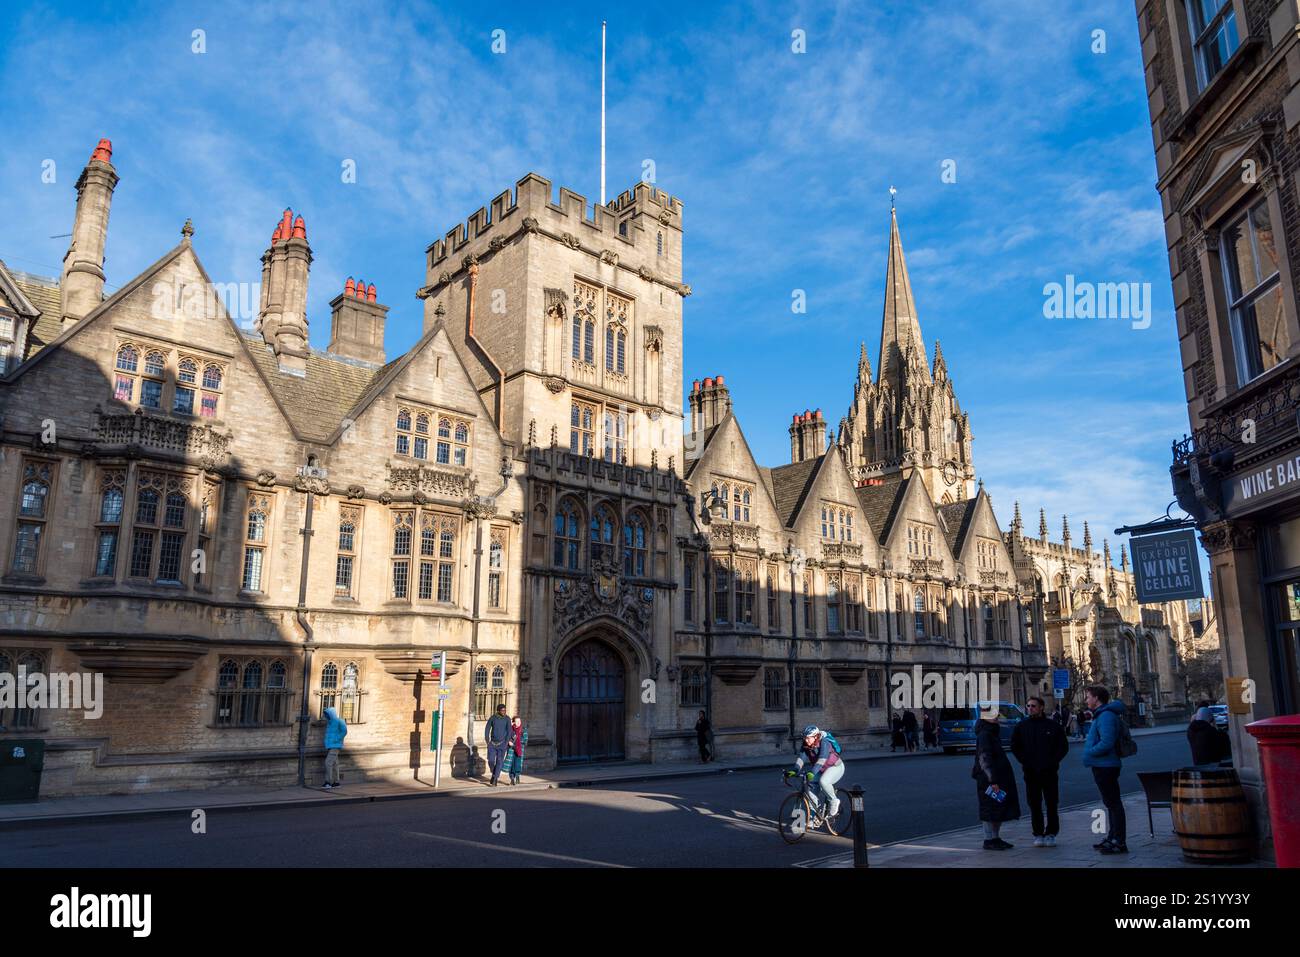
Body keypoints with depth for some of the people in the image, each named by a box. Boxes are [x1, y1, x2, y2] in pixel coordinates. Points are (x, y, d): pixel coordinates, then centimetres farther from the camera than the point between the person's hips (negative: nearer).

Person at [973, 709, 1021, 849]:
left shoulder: (992, 733, 15)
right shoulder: (984, 735, -17)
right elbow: (984, 759, -23)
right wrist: (992, 780, -26)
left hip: (999, 778, 10)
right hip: (988, 780, -10)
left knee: (1000, 810, 15)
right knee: (990, 811, -3)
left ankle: (995, 838, 24)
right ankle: (989, 840, 5)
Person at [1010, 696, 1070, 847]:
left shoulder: (1053, 725, 2)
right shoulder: (1021, 726, 5)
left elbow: (1064, 746, 6)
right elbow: (1015, 746, 10)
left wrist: (1053, 761, -4)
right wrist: (1025, 761, 0)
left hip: (1049, 772, -1)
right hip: (1030, 772, 1)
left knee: (1051, 804, 3)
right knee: (1034, 805, 3)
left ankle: (1051, 834, 14)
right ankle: (1038, 834, 12)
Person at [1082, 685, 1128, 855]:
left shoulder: (1106, 716, -19)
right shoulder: (1100, 715, 15)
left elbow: (1106, 743, -27)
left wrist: (1089, 753, -16)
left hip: (1105, 766, -11)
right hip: (1102, 765, 11)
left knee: (1113, 803, -5)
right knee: (1110, 802, 17)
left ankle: (1119, 842, -1)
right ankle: (1112, 838, 26)